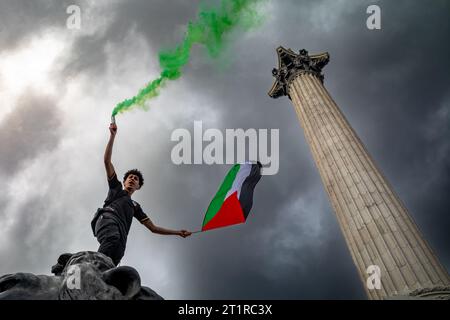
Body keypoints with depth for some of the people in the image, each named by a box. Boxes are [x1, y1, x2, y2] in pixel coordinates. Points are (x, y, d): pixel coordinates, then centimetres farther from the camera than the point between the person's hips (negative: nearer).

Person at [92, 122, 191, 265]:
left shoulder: (135, 206, 41)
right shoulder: (116, 188, 34)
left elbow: (153, 227, 38)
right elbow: (107, 161, 25)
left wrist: (178, 232, 33)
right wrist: (112, 136, 20)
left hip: (120, 232, 3)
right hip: (107, 219, -3)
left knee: (110, 266, -27)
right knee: (113, 240, -40)